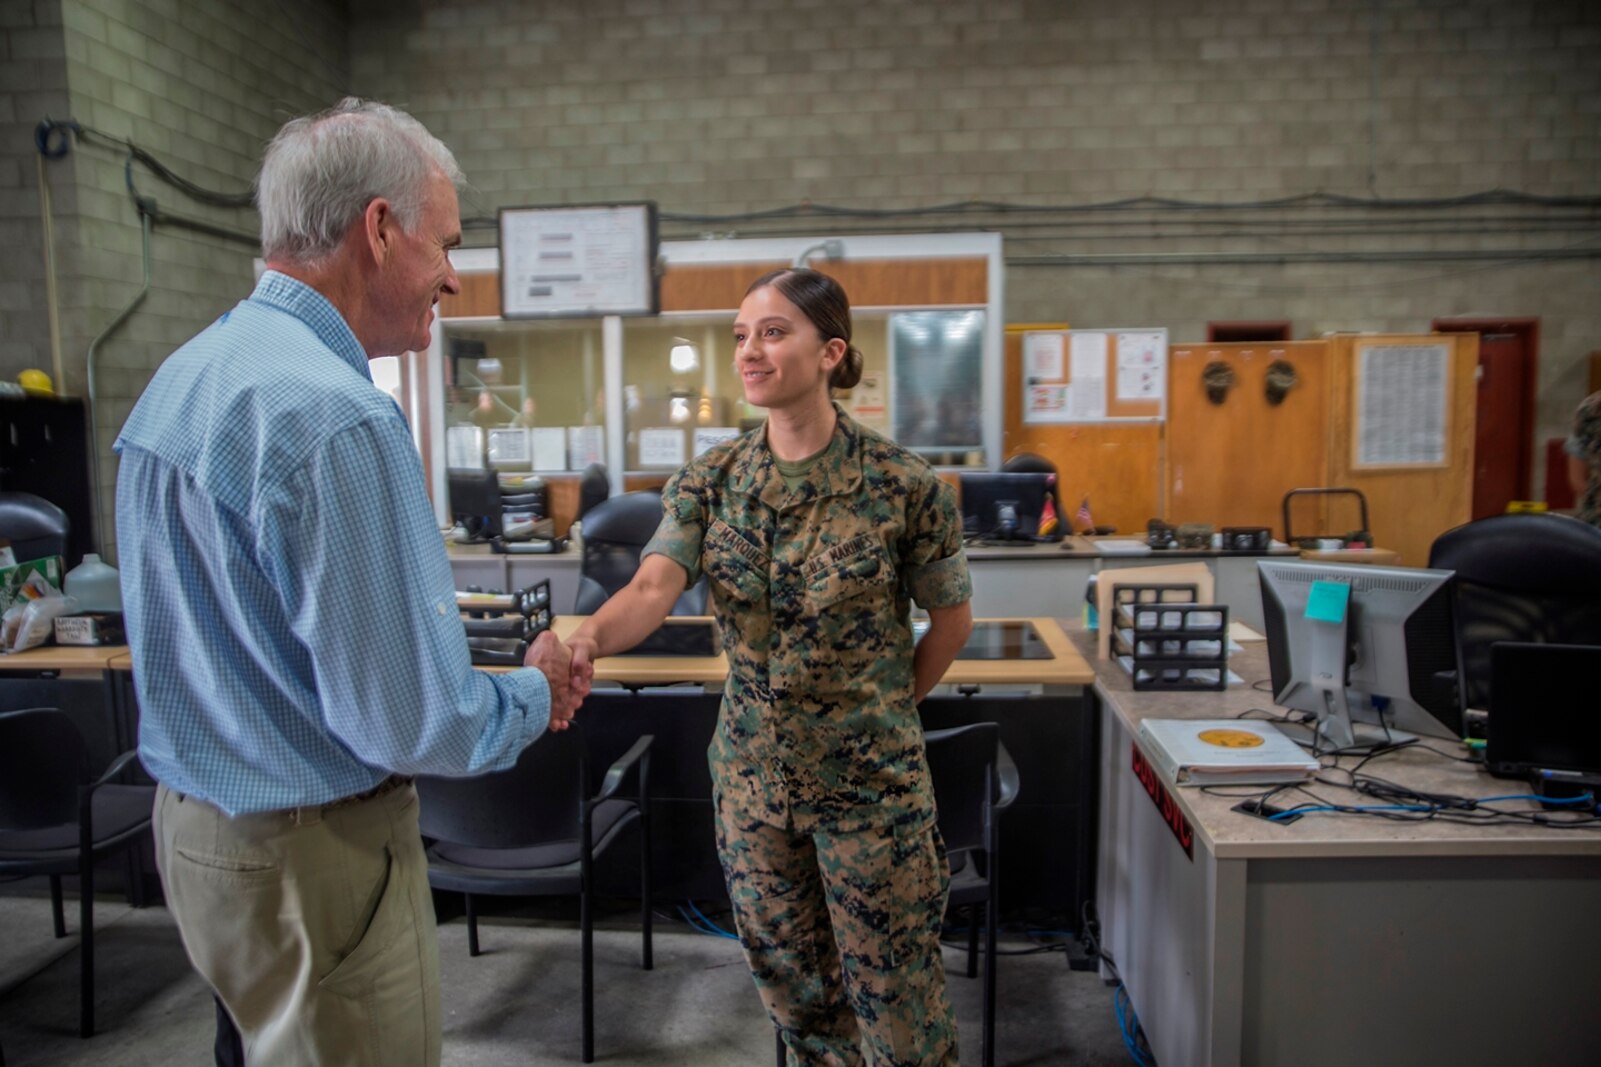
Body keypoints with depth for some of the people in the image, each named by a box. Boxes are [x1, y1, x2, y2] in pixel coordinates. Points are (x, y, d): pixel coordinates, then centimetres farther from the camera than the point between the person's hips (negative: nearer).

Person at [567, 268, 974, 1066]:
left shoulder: (901, 484, -13)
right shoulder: (710, 480, -4)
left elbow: (951, 619, -2)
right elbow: (653, 588, -19)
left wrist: (890, 707, 4)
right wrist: (587, 638, -38)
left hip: (869, 778, -3)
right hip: (752, 772, 4)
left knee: (893, 992, 10)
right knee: (790, 982, 18)